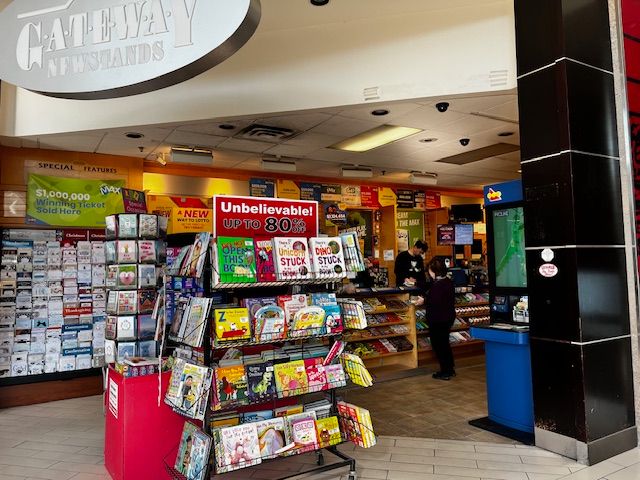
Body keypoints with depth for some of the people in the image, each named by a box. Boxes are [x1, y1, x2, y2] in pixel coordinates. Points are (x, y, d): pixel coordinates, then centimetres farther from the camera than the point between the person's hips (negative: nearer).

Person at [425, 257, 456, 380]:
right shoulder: (449, 282, 6)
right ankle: (450, 370, 29)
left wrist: (423, 301, -11)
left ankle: (445, 372, 11)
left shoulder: (437, 285, -24)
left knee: (438, 345, 3)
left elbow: (433, 302, -29)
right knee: (445, 343, 20)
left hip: (437, 320, -10)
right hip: (448, 318, 10)